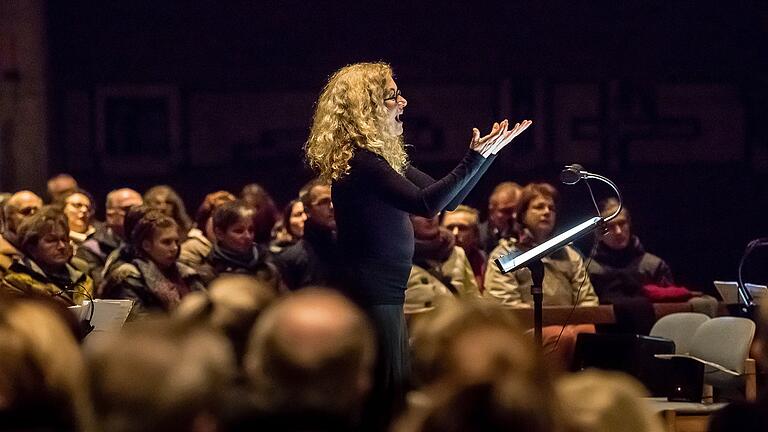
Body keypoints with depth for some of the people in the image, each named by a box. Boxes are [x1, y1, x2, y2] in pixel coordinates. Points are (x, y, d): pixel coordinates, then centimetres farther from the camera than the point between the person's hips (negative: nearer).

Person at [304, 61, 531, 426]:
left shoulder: (382, 156, 15)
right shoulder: (358, 160, -16)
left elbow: (446, 199, 18)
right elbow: (425, 203, -24)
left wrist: (486, 152, 9)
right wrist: (475, 159, -24)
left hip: (382, 295, 11)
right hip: (372, 296, -10)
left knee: (390, 395, 12)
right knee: (387, 397, -9)